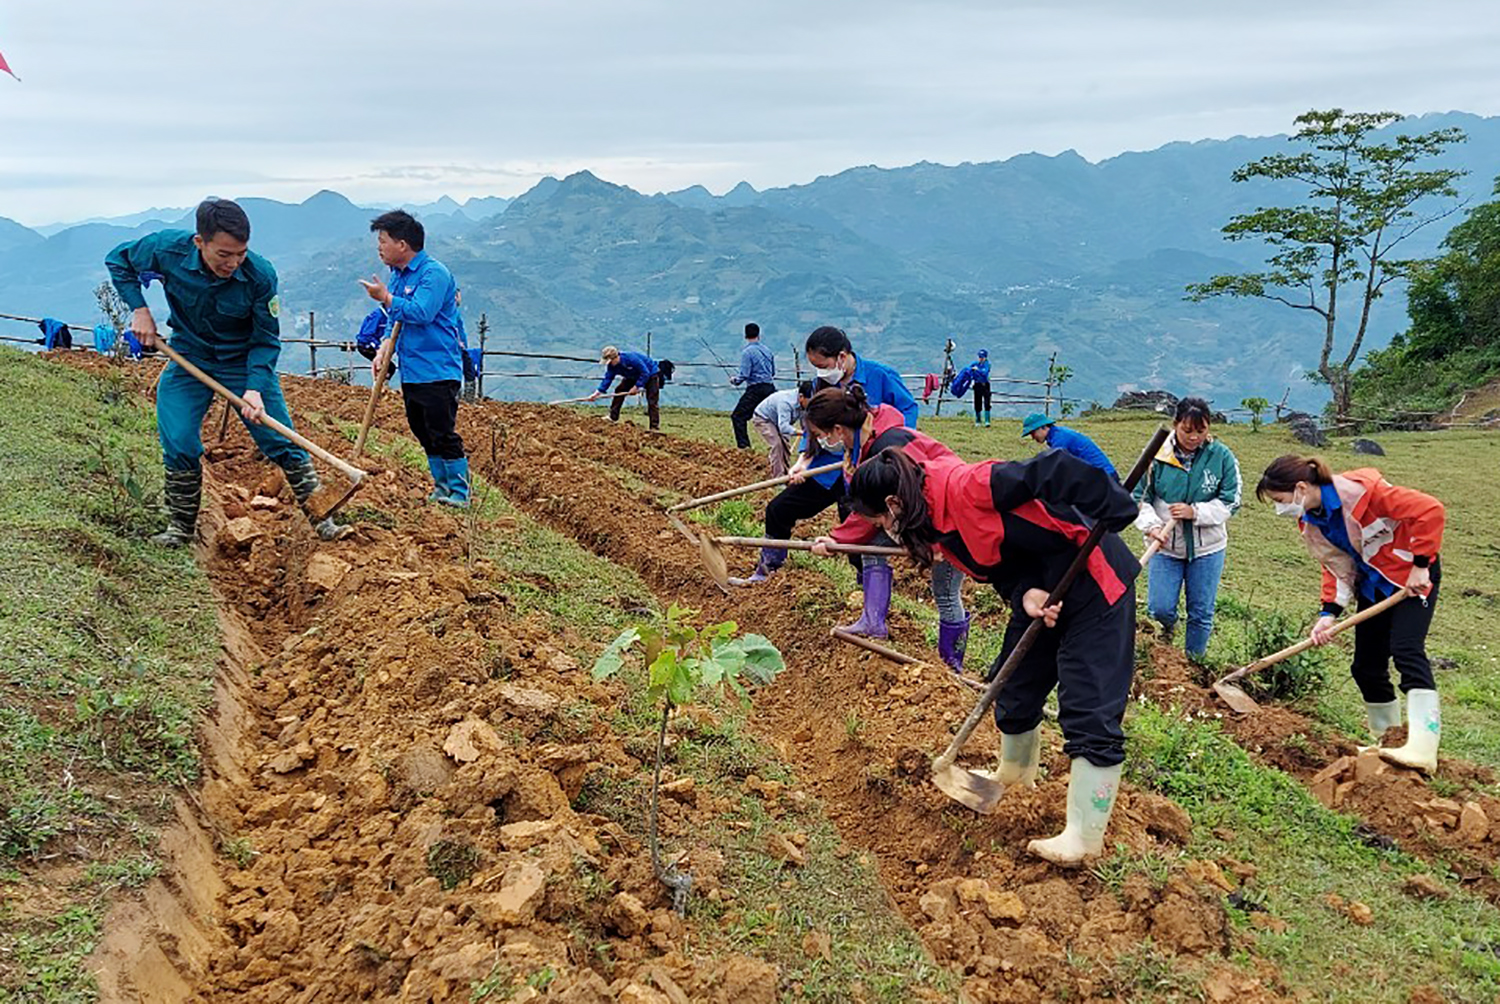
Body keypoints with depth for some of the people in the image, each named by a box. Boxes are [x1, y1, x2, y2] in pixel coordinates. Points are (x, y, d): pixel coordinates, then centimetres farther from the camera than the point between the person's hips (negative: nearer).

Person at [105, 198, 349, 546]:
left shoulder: (260, 275, -25)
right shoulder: (167, 249, -21)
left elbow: (266, 341, -15)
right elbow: (118, 261, 1)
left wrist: (255, 388, -27)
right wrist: (140, 310, -11)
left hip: (247, 363, -1)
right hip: (189, 362, 1)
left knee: (284, 444, -3)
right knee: (178, 445, -6)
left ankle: (320, 518, 8)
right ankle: (181, 527, 14)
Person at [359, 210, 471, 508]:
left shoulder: (434, 273, -13)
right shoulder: (397, 274, 15)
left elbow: (422, 313, -26)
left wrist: (386, 298, -14)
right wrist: (383, 350, 6)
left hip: (438, 371, -9)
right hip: (410, 372, 9)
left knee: (443, 434, -8)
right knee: (424, 434, 13)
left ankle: (460, 493, 0)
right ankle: (441, 487, 23)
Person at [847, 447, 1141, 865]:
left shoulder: (966, 487, -28)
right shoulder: (937, 522, 1)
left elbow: (1052, 471, -30)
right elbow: (997, 559, 3)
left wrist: (1114, 513, -30)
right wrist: (1025, 594, -17)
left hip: (1095, 583, -10)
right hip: (1041, 595, 10)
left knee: (1090, 714, -6)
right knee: (1015, 691, 20)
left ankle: (1084, 837, 3)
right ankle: (1015, 771, 47)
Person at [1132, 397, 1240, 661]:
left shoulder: (1222, 456, -8)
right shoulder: (1157, 454, -9)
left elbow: (1231, 502, -5)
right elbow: (1140, 497, -3)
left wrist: (1195, 512, -19)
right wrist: (1151, 525, -20)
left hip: (1207, 548, 0)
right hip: (1165, 546, 0)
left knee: (1202, 613, 9)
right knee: (1159, 608, -3)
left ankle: (1194, 663, 30)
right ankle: (1168, 626, 33)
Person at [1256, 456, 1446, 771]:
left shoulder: (1361, 491, -28)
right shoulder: (1311, 522, -2)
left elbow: (1429, 511, -27)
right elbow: (1336, 567, 5)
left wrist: (1421, 566, -25)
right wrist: (1328, 614, -7)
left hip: (1413, 575, -8)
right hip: (1372, 586, 8)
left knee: (1406, 650, -25)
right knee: (1365, 667, 8)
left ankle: (1423, 748, -33)